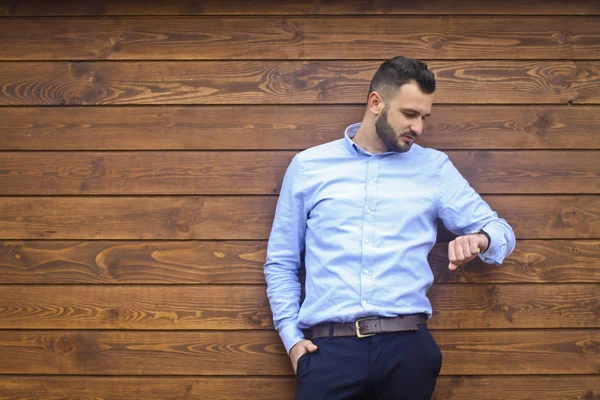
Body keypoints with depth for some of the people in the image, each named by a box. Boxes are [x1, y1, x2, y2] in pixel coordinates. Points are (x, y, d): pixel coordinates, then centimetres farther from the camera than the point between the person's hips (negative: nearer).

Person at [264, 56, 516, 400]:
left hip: (408, 345, 1)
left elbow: (502, 231, 11)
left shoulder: (435, 167, 11)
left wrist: (479, 239, -12)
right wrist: (291, 336, 1)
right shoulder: (308, 166, 10)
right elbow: (281, 262, 13)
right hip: (329, 346, -1)